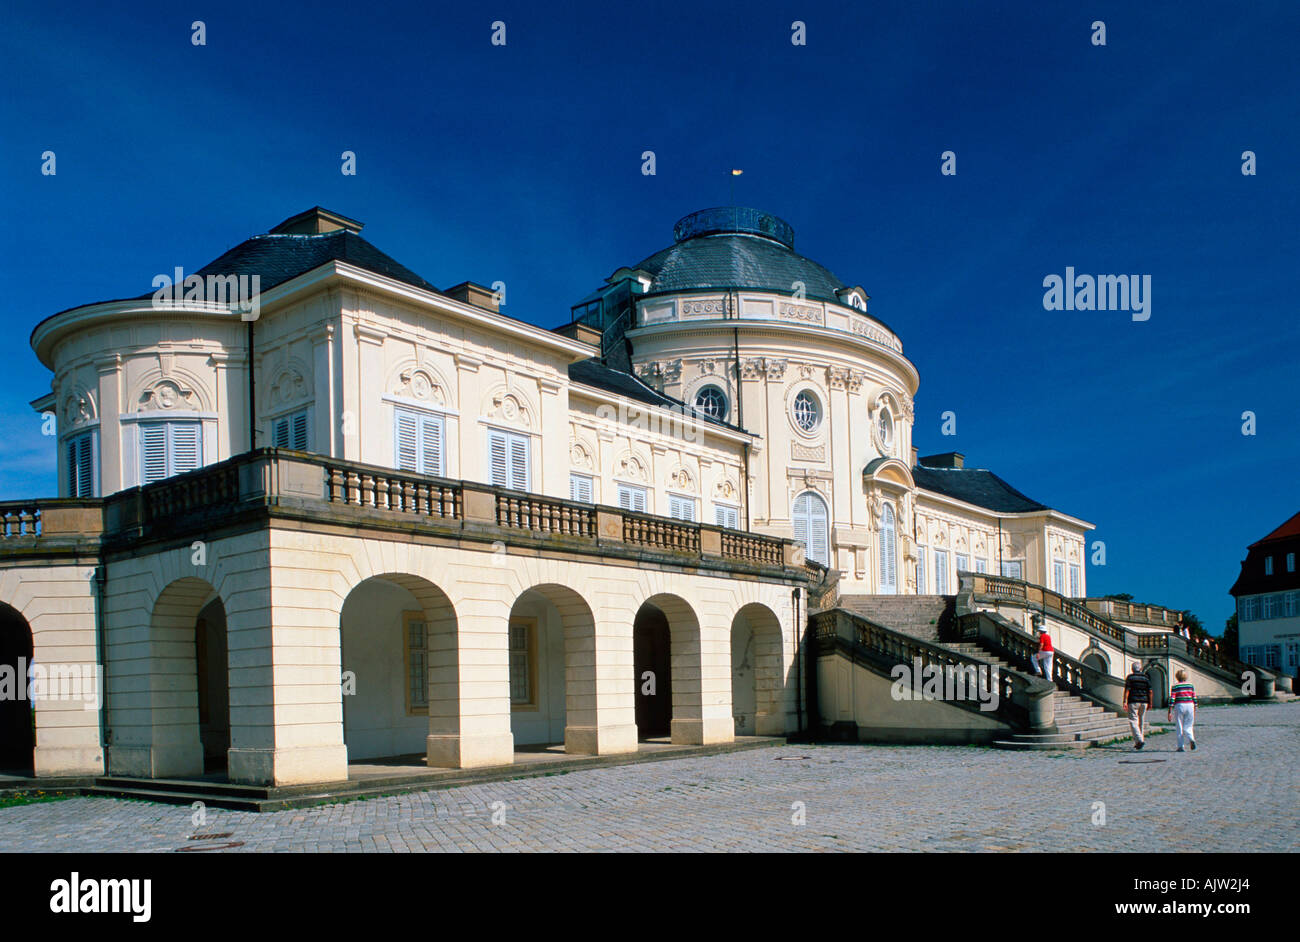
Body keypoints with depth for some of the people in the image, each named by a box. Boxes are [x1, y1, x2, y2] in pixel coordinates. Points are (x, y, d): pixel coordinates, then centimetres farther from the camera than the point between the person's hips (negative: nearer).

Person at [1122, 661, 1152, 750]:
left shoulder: (1130, 677, -2)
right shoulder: (1146, 677, 7)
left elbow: (1127, 690, -9)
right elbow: (1150, 691, 5)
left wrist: (1125, 702, -10)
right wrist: (1150, 703, 10)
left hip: (1133, 701, -4)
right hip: (1144, 702, 4)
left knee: (1133, 721, -5)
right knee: (1141, 722, 13)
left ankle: (1139, 739, -23)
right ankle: (1136, 742, 18)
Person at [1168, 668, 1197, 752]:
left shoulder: (1175, 687, -3)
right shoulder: (1191, 686, 6)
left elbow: (1172, 700, -7)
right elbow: (1194, 699, 8)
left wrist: (1170, 712, -4)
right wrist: (1195, 711, 16)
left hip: (1179, 706, -2)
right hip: (1190, 706, 2)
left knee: (1180, 728, 6)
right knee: (1188, 726, 11)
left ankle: (1180, 746, 6)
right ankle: (1191, 739, -17)